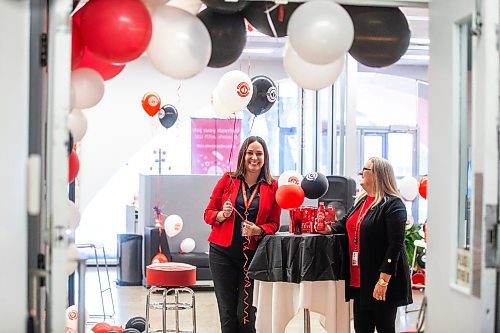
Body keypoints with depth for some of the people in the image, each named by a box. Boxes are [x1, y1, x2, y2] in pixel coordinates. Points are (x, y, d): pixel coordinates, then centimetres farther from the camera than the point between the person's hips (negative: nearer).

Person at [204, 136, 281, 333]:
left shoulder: (272, 187, 4)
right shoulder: (227, 180, 4)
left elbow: (274, 224, 6)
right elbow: (208, 213, 8)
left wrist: (258, 230, -14)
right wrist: (222, 214, -13)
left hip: (253, 255, 0)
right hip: (223, 252, 0)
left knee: (245, 313, -2)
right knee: (227, 312, 3)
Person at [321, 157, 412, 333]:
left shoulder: (393, 205, -12)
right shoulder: (361, 201, 14)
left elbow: (395, 245, -18)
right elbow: (345, 224, 22)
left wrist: (384, 280, -22)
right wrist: (327, 228, 0)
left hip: (382, 280, -7)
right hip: (359, 279, 8)